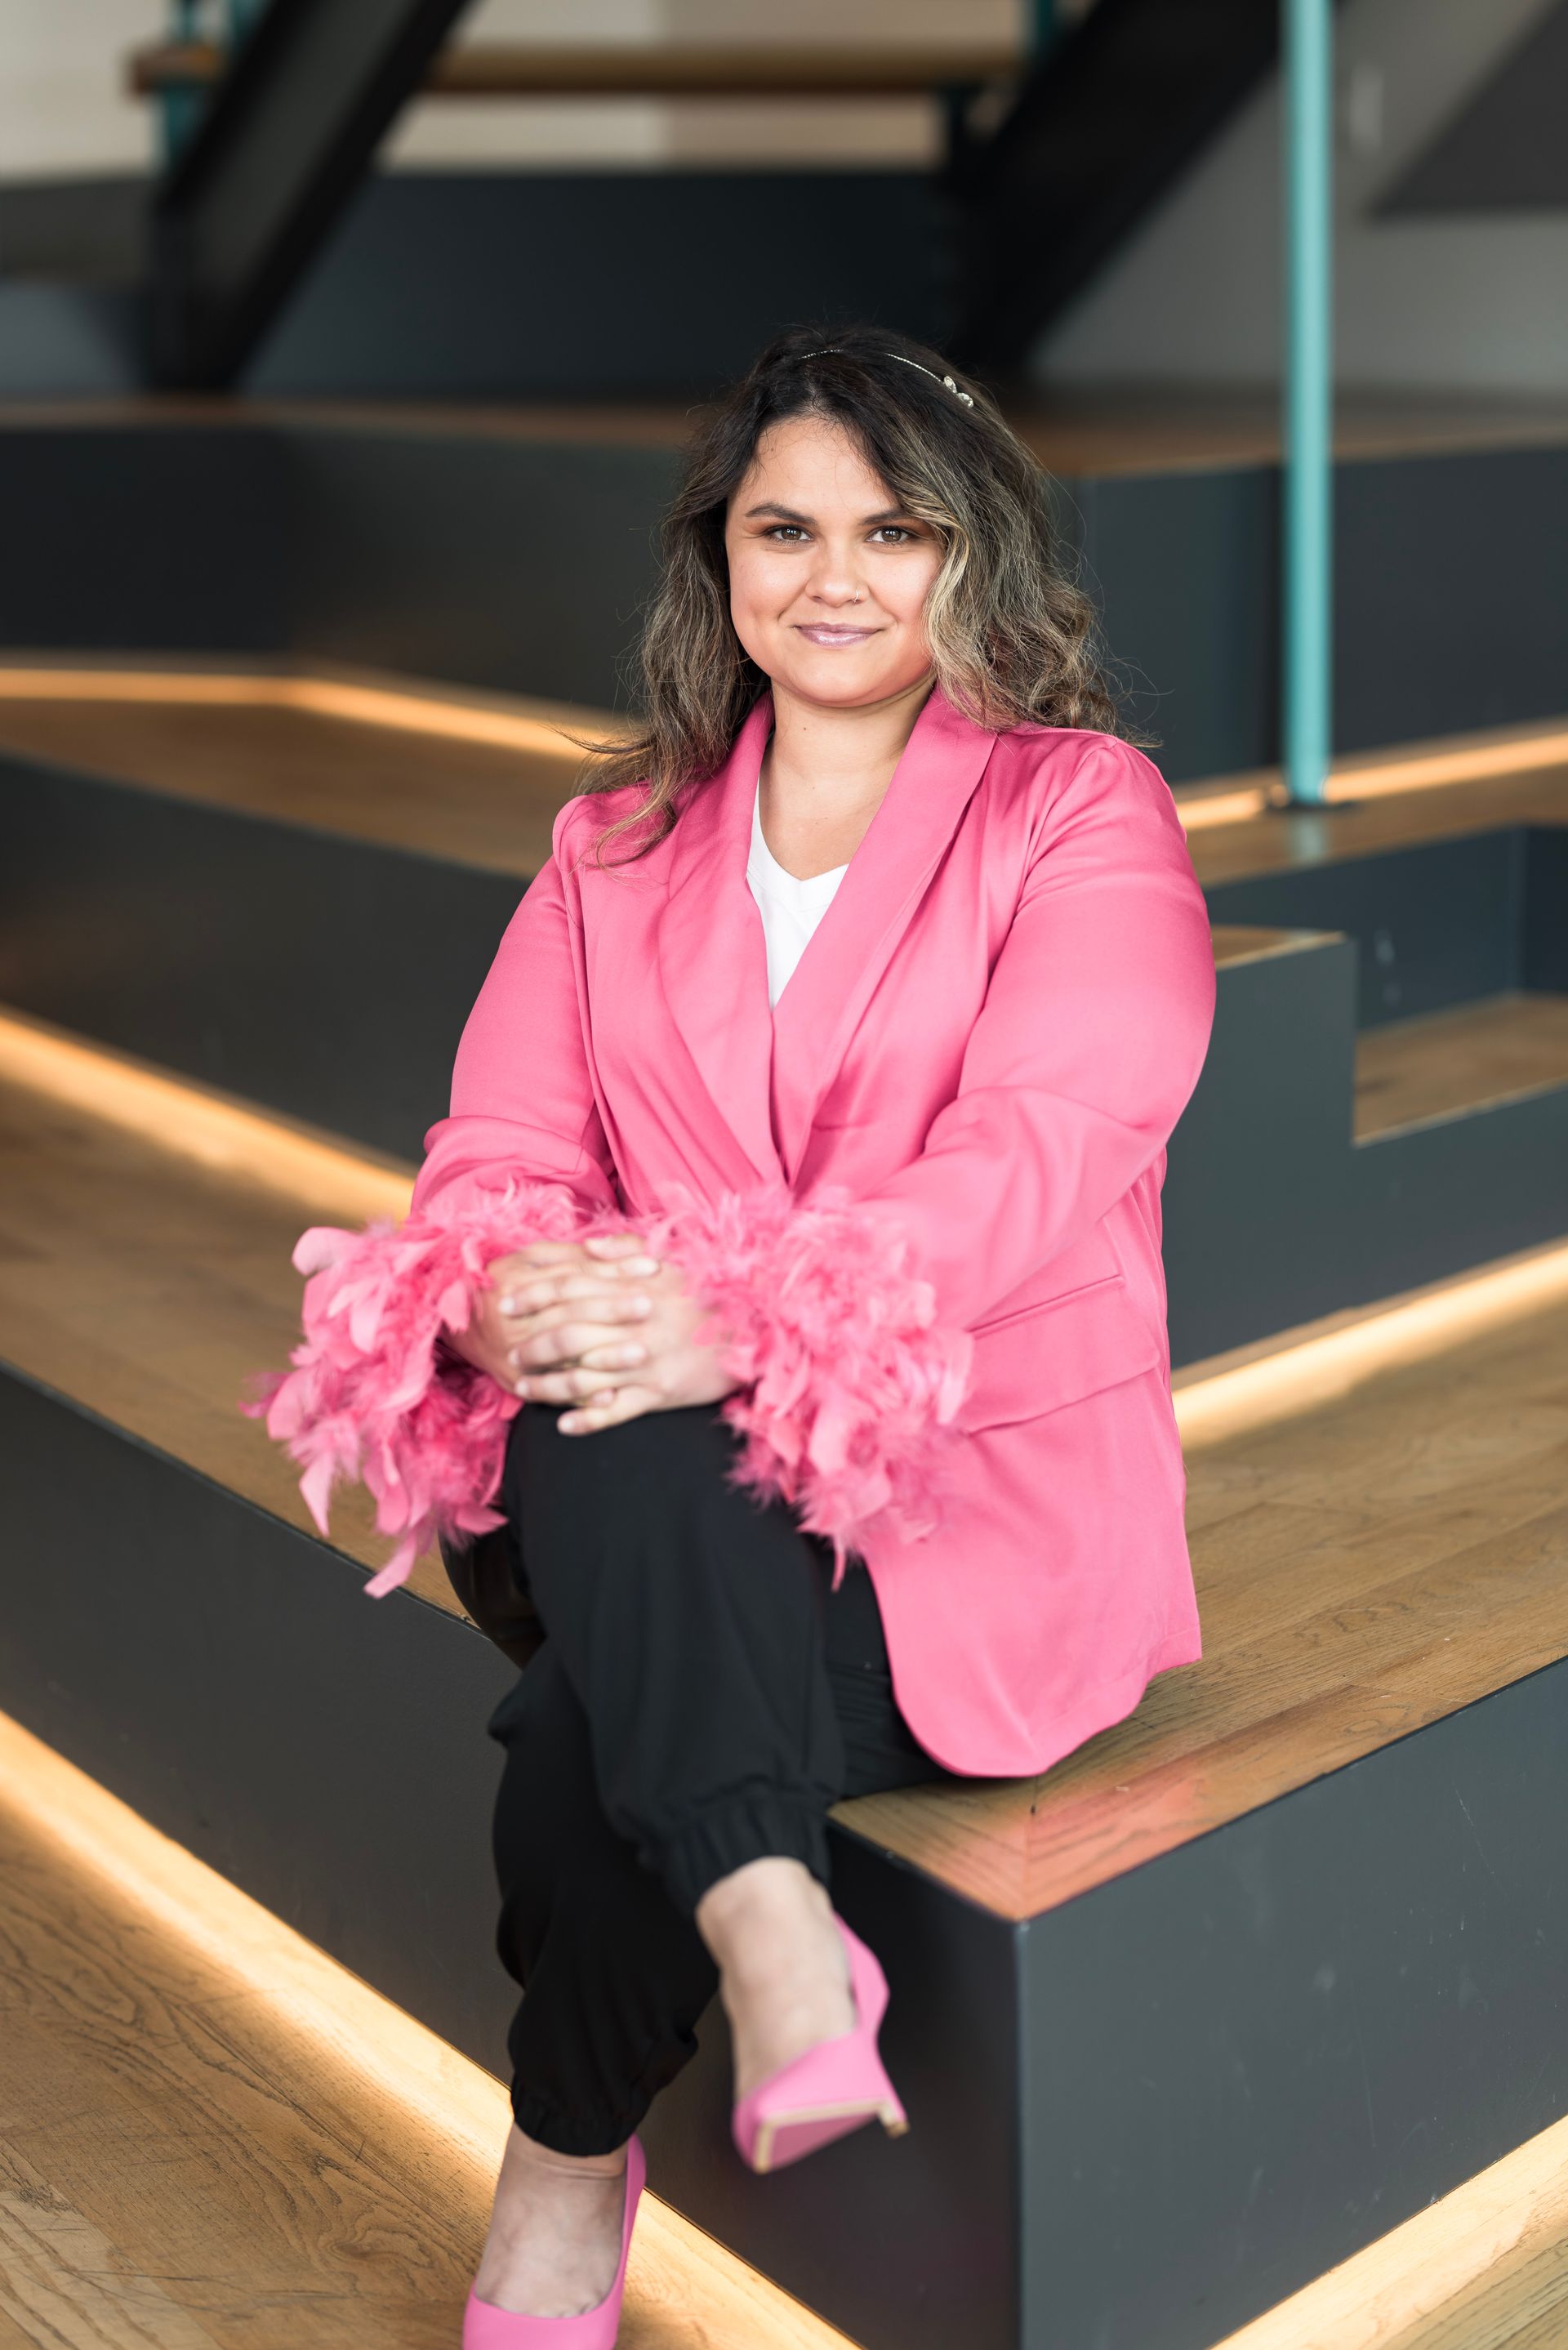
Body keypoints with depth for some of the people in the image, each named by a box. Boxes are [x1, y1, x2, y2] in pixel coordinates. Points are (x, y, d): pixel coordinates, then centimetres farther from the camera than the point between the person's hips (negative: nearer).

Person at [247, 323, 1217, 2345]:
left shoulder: (1086, 814, 2)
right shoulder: (620, 844, 17)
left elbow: (1039, 1148, -15)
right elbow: (500, 1144, 5)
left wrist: (744, 1316, -32)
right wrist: (502, 1291, -21)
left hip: (987, 1495, -3)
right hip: (658, 1490, 3)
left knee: (588, 1722, -28)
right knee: (600, 1463, -33)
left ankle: (569, 2159, -6)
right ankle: (770, 1932, -26)